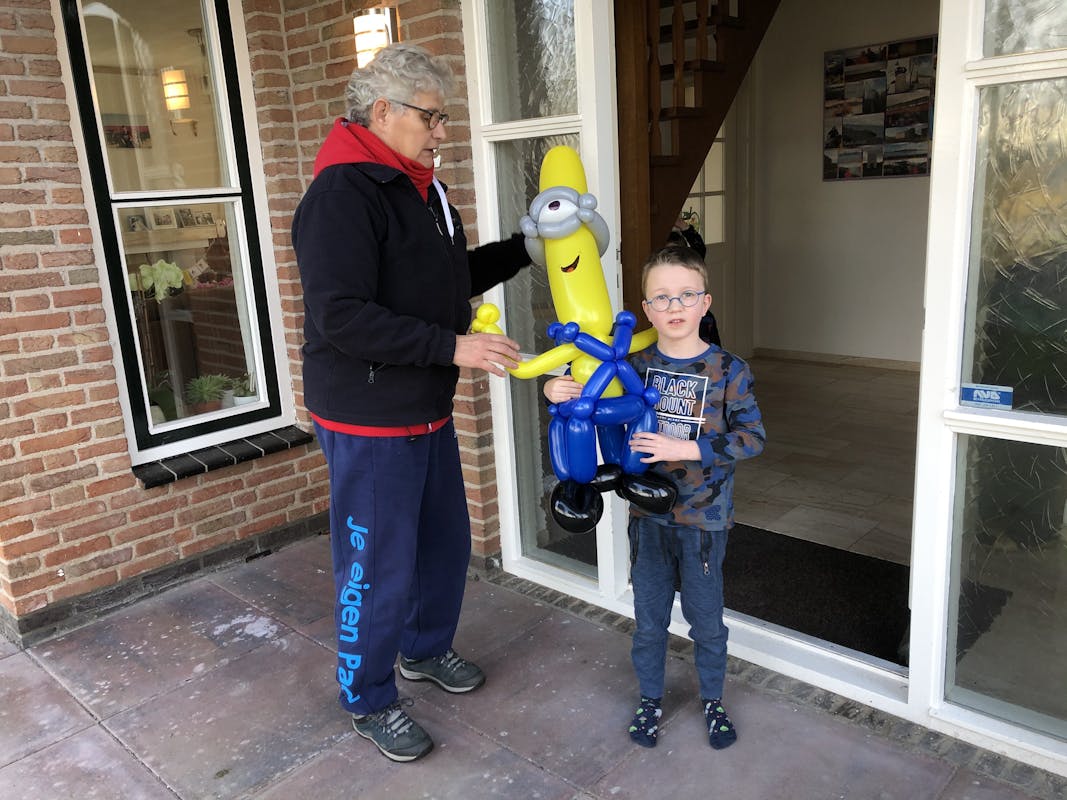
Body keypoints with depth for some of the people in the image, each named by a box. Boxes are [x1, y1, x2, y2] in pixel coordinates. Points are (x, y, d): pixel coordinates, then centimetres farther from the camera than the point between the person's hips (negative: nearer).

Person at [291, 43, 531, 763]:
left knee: (446, 540, 20)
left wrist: (526, 249, 10)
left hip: (429, 411, 10)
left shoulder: (422, 190, 12)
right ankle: (369, 702, 26)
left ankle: (427, 648, 44)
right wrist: (452, 347, -27)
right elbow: (341, 317, -27)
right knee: (379, 568, 3)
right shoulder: (342, 195, -19)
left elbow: (455, 279, 21)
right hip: (369, 422, -9)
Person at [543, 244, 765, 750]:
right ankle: (650, 699, 37)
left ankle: (713, 699, 38)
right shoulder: (635, 365, -3)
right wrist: (556, 389, -15)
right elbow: (588, 390, 8)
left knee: (706, 619, 14)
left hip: (704, 519, -2)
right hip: (648, 513, 2)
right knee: (648, 618, 16)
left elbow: (752, 437, -13)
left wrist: (685, 448, -23)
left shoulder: (728, 371, -11)